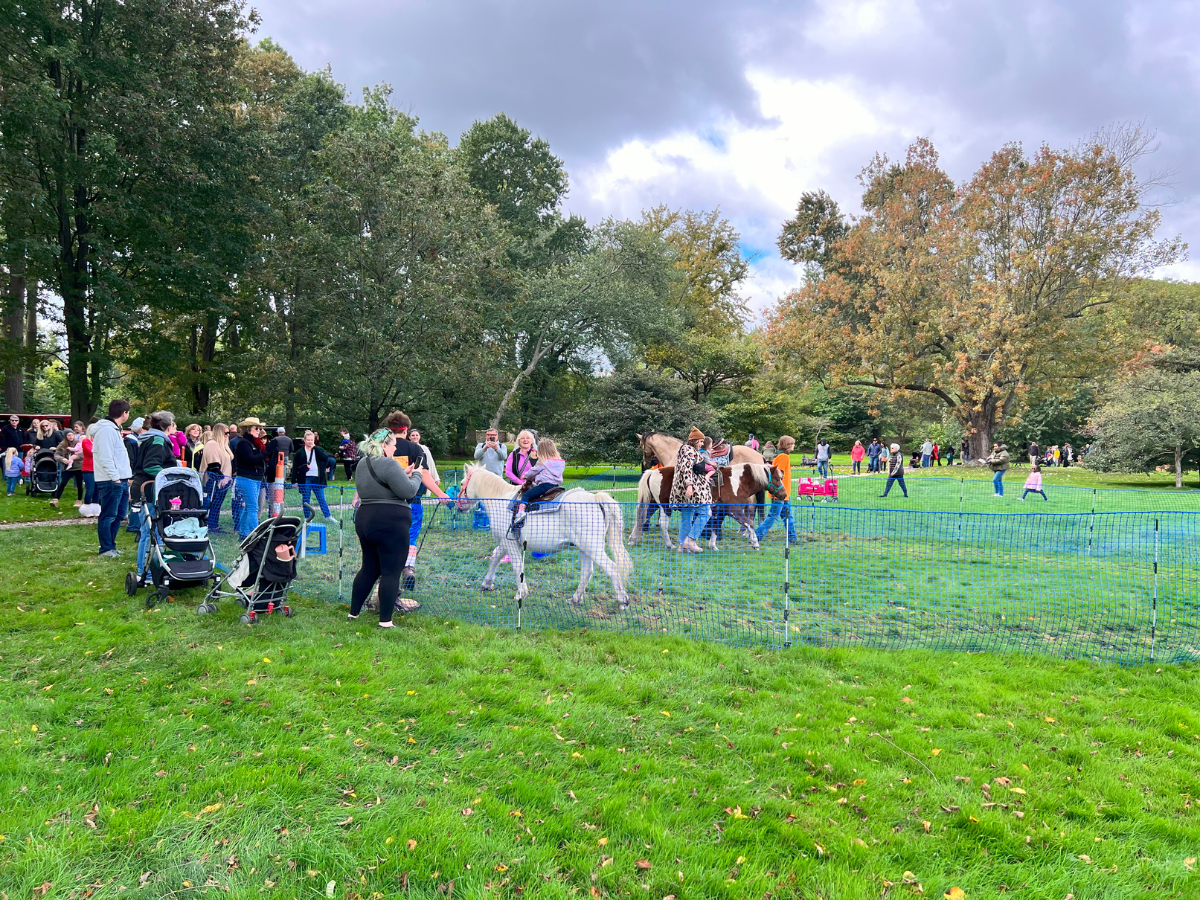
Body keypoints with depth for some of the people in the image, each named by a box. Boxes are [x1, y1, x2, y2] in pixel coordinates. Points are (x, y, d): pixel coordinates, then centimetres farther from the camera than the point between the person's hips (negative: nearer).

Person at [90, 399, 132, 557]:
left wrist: (126, 476, 16)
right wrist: (115, 477, -20)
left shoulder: (114, 429, 19)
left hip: (120, 480, 10)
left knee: (118, 515, 15)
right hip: (111, 481, -10)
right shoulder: (107, 430, -13)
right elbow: (105, 457, -20)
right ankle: (106, 549, 3)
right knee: (108, 516, -3)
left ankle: (110, 545, 24)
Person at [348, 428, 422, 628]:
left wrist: (402, 474, 14)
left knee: (369, 569, 19)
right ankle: (385, 621, 0)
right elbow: (408, 491, -18)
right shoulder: (388, 463, -15)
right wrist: (415, 476, 0)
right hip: (390, 524, -9)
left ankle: (353, 612, 25)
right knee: (391, 572, -2)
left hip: (365, 520, 9)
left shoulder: (362, 464, 15)